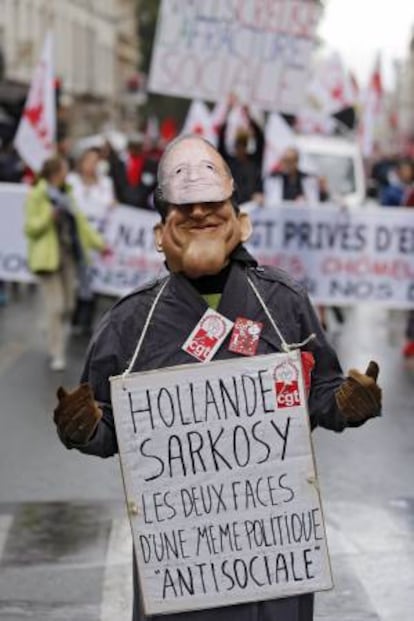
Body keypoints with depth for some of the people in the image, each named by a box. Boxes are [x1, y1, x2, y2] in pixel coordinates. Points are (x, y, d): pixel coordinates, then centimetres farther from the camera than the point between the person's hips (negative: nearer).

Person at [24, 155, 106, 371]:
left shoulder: (65, 195, 15)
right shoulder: (36, 196, -7)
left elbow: (80, 221, 21)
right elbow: (30, 228, -10)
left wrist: (97, 242, 17)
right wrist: (50, 216, -24)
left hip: (68, 255, 7)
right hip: (48, 257, -7)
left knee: (68, 305, 9)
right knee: (56, 306, -10)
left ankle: (57, 345, 27)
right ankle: (57, 355, -4)